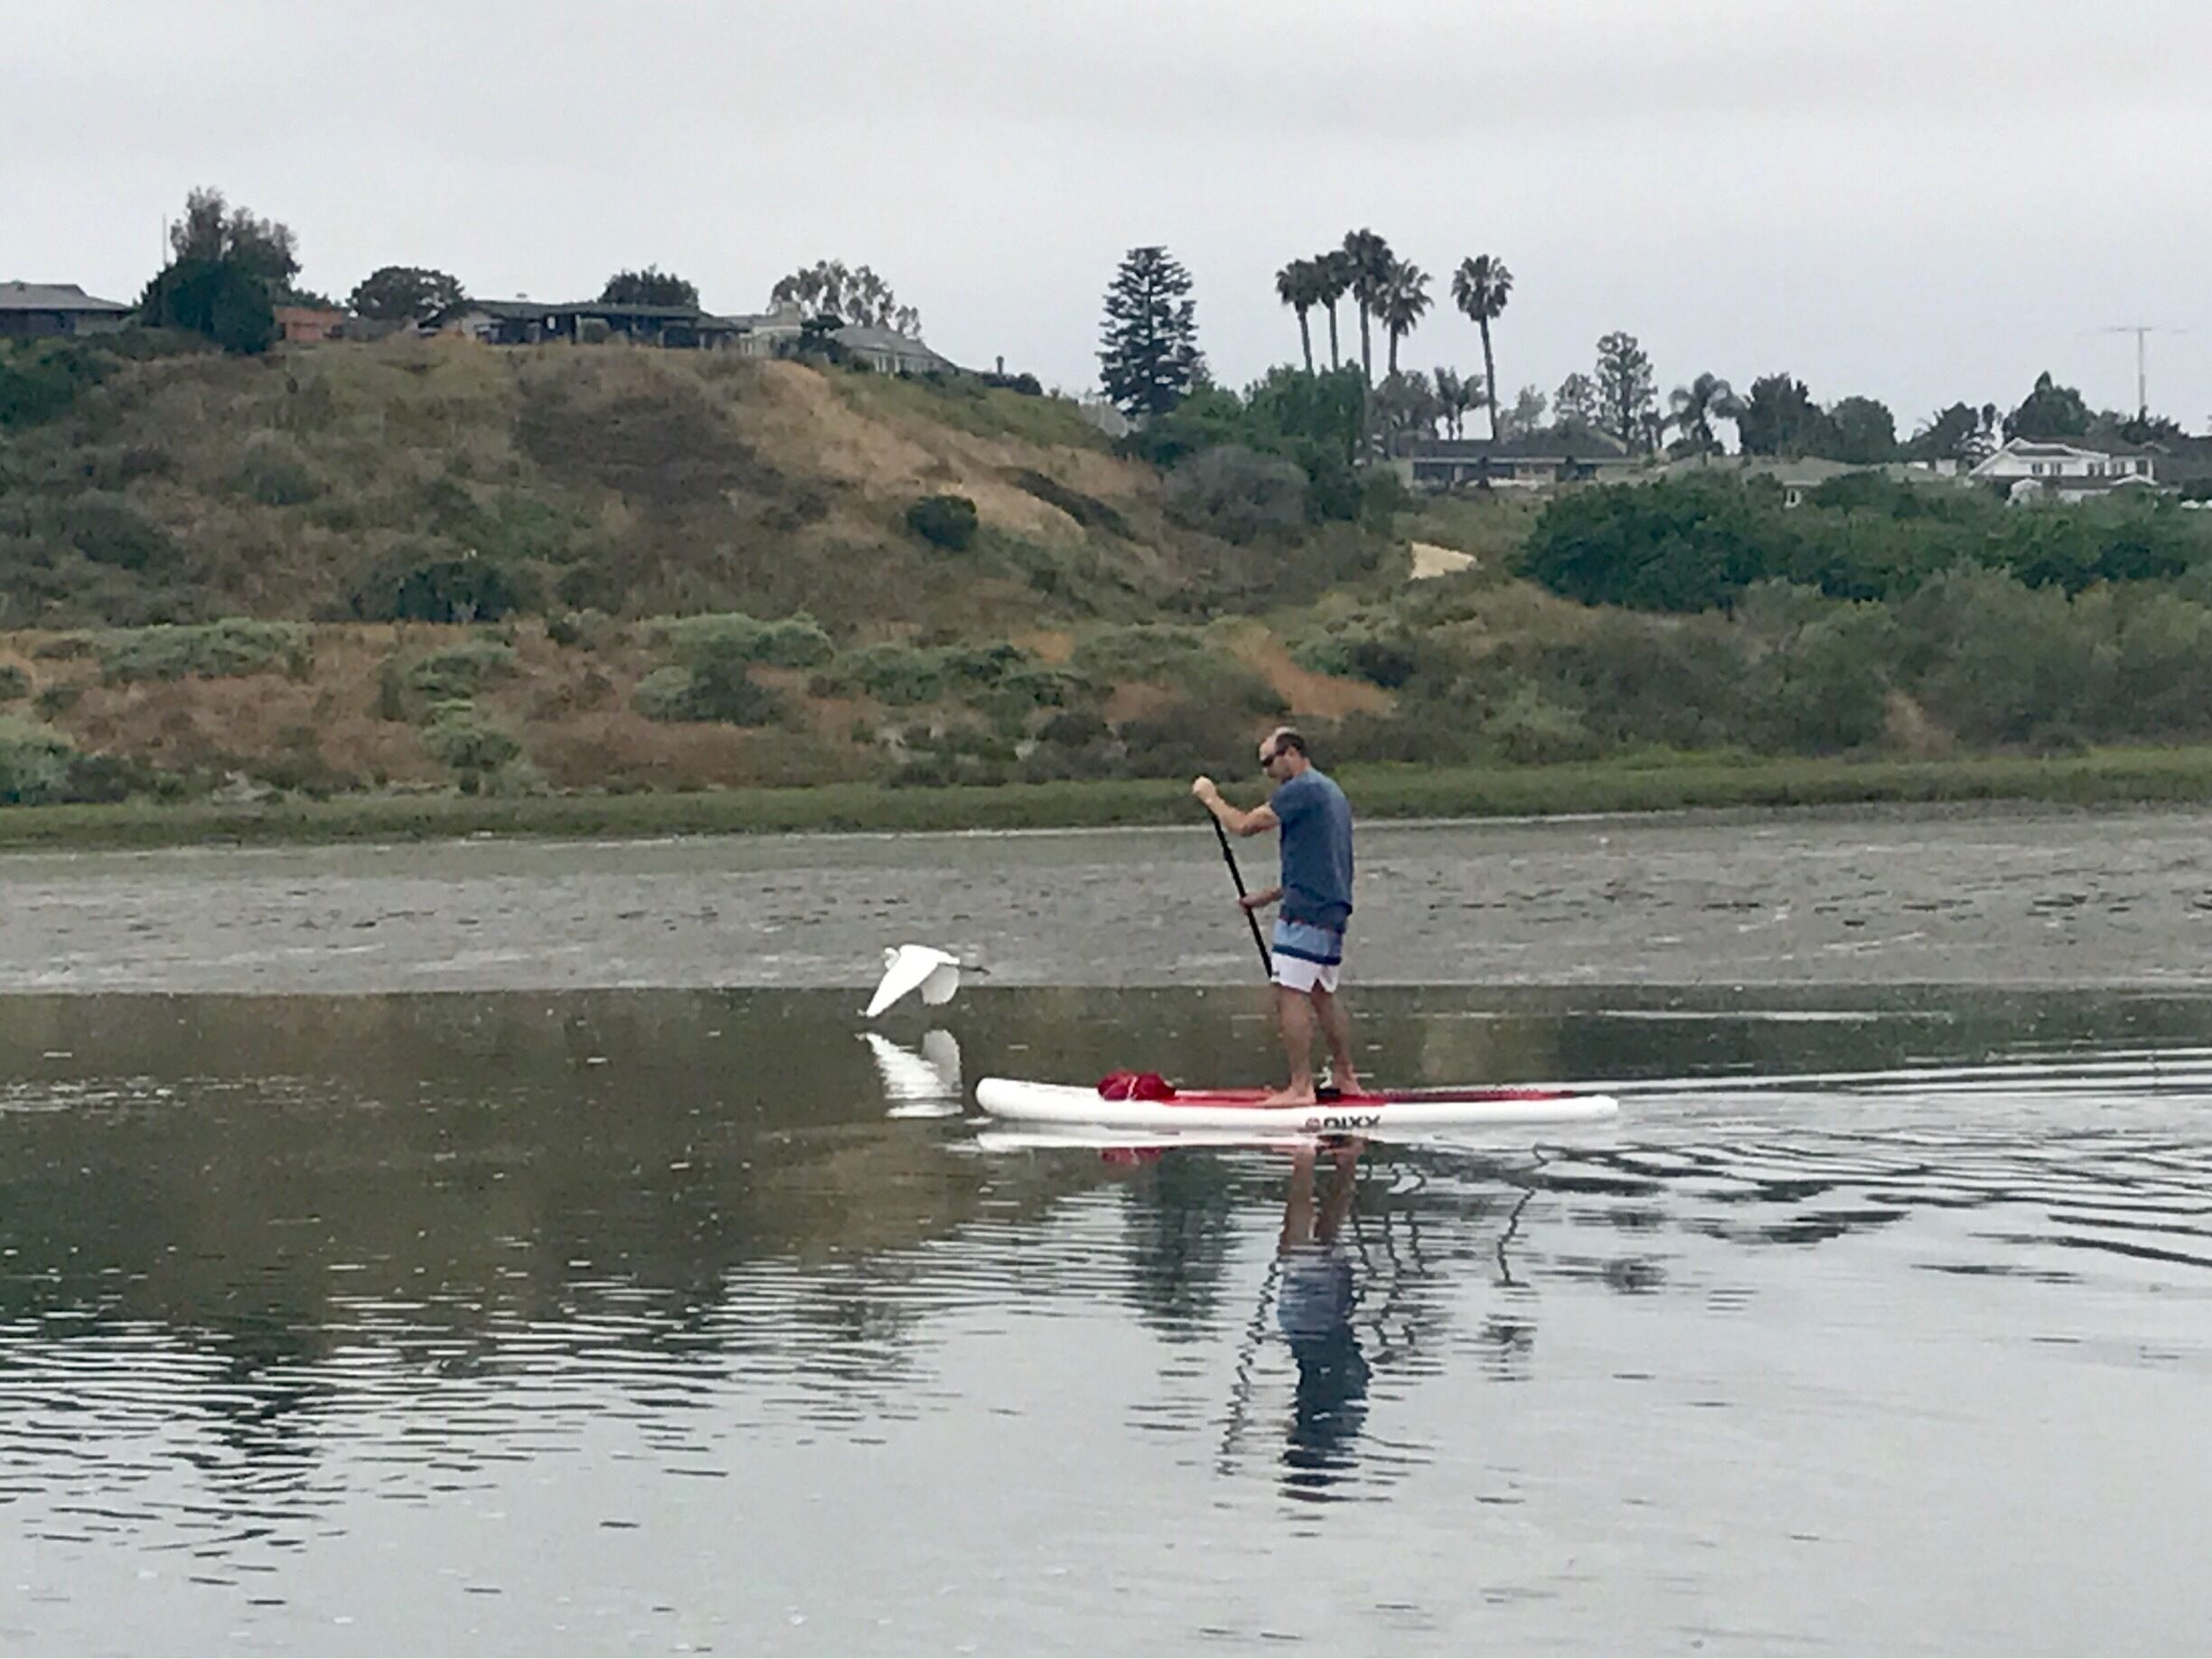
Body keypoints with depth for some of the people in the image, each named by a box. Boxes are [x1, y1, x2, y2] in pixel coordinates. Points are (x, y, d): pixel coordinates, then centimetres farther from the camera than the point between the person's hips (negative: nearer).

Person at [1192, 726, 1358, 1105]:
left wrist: (1210, 797, 1)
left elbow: (1244, 825, -15)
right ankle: (1345, 1076, 19)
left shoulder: (1301, 789, -12)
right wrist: (1269, 896, 24)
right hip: (1333, 912, 10)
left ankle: (1300, 1086, -12)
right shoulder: (1331, 791, 21)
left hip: (1305, 913, -10)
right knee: (1323, 995, 16)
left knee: (1291, 995, -9)